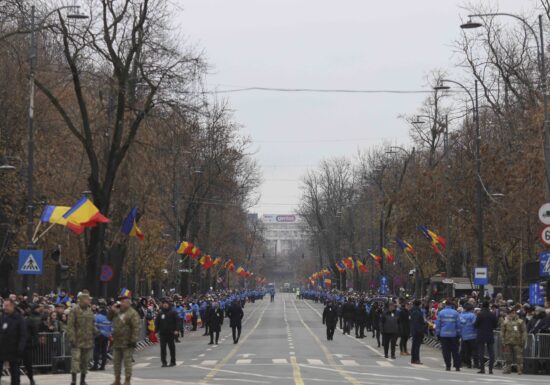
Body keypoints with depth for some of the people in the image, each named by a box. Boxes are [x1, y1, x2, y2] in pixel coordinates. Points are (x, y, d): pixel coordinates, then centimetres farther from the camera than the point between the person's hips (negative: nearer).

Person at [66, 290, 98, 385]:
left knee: (85, 362, 11)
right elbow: (70, 326, -11)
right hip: (77, 341, -6)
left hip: (88, 341, 6)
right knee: (75, 360, -12)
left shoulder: (90, 311, 13)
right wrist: (71, 338, -18)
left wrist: (95, 331, 2)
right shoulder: (74, 311, -7)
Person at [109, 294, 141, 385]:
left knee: (127, 361, -3)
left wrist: (133, 340, -22)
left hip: (127, 343, -8)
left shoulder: (133, 313, -12)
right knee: (116, 361, 13)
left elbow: (136, 328, -17)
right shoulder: (118, 312, 14)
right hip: (116, 342, 8)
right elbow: (109, 318, 24)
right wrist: (112, 310, 6)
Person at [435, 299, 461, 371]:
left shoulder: (441, 313, 0)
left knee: (446, 351, 4)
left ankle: (448, 366, 0)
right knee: (455, 351, 6)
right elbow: (458, 324, 1)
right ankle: (457, 366, 3)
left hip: (443, 334, 0)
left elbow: (438, 324, 1)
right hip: (453, 335, 0)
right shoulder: (455, 313, -1)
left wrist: (437, 333, 7)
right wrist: (458, 334, 8)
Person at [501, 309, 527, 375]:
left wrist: (523, 341, -4)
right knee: (508, 357, 7)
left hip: (517, 342, -3)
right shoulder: (506, 323, 10)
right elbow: (503, 333, 13)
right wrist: (503, 343, 8)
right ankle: (507, 369, 15)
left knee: (519, 357, -6)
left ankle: (520, 370, -1)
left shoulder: (520, 322, 2)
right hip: (508, 343, 3)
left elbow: (524, 332, 3)